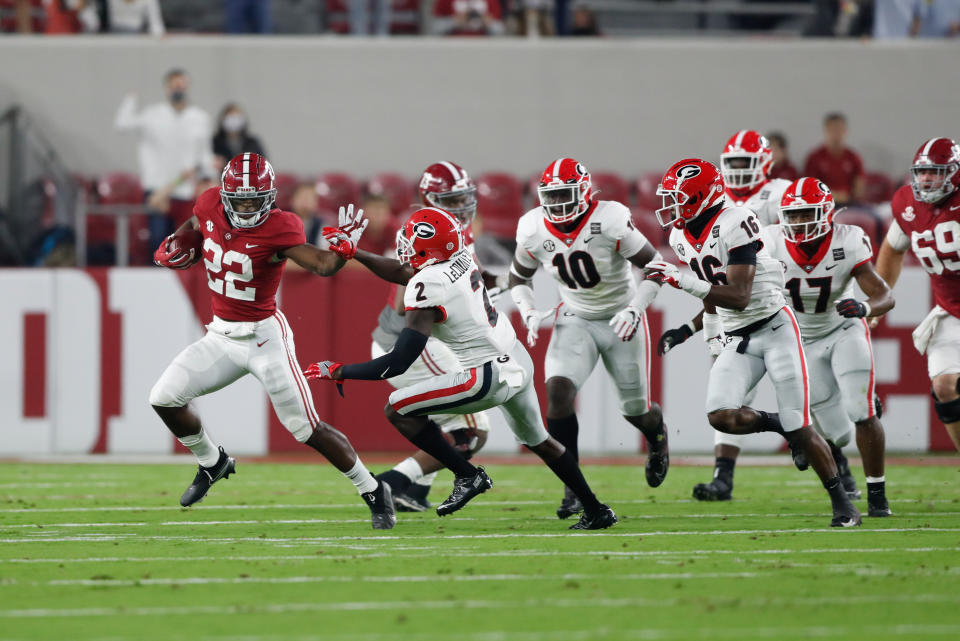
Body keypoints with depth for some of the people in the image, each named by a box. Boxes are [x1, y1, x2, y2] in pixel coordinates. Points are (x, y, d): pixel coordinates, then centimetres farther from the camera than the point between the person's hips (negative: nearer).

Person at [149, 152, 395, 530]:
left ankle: (373, 492, 9)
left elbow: (322, 265, -31)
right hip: (221, 336, 6)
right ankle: (212, 463, 26)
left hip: (264, 336, -6)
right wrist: (173, 249, -1)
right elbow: (193, 225, 17)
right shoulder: (211, 207, -6)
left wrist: (345, 244, -50)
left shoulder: (278, 229, -22)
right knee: (164, 399, 0)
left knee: (307, 429, -7)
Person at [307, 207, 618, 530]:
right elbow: (403, 273, 23)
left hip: (490, 376, -9)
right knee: (537, 440, 29)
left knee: (399, 410, -5)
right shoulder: (461, 259, 1)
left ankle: (468, 476, 0)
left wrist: (339, 371, -13)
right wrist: (353, 253, 22)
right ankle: (596, 511, 36)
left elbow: (397, 363, -22)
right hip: (518, 359, 9)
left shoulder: (428, 288, -22)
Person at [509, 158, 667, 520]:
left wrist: (636, 309, -26)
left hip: (620, 321, -2)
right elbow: (518, 278, 8)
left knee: (635, 409, 8)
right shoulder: (534, 230, -11)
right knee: (558, 390, -22)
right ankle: (573, 488, -15)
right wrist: (528, 312, -11)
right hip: (575, 321, 2)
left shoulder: (610, 222, -24)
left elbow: (654, 266, -14)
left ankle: (657, 435, 49)